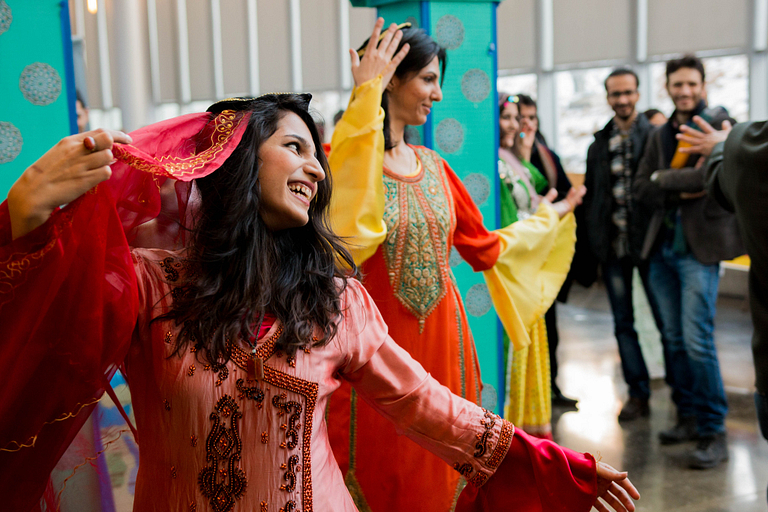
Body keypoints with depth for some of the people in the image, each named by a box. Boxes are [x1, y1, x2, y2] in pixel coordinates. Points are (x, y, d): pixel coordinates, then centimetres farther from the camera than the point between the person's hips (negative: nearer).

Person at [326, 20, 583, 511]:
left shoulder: (433, 166, 10)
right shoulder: (343, 157, -8)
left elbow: (484, 248, 18)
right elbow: (342, 221, -33)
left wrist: (549, 220, 29)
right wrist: (366, 95, -29)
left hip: (442, 342, 6)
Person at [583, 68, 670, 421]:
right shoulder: (599, 144, 11)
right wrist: (592, 240, 6)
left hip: (648, 241, -4)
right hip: (612, 245, 4)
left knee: (666, 319, 3)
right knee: (623, 323, 9)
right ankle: (638, 393, 19)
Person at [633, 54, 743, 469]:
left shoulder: (718, 123, -3)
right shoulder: (659, 135, 15)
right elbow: (642, 189, 8)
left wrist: (664, 179, -9)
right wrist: (683, 190, -9)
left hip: (699, 248, -6)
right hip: (662, 248, 6)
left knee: (697, 340, -11)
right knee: (674, 340, 11)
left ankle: (714, 434, -1)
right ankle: (689, 418, 24)